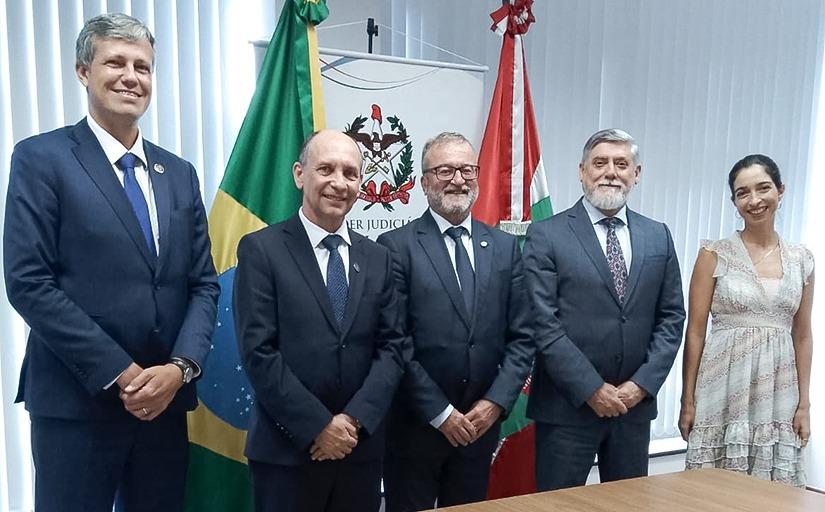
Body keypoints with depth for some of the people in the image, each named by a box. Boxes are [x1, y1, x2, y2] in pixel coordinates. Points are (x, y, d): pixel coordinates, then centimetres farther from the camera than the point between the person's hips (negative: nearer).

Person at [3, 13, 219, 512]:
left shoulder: (179, 172, 10)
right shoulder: (41, 158, -3)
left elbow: (204, 283, 7)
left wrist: (180, 367, -8)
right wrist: (119, 373, -15)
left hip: (165, 398, 5)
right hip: (76, 401, -4)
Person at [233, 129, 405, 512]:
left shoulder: (377, 258, 7)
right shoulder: (261, 249, -6)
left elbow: (391, 347, 2)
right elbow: (258, 352, -12)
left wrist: (354, 420, -10)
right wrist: (318, 427, -14)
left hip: (362, 447, 4)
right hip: (286, 450, -3)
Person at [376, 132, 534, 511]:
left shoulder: (504, 247, 6)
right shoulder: (396, 246, -8)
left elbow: (521, 336, 4)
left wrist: (495, 402, -6)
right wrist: (440, 413, -12)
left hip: (480, 422, 4)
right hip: (414, 425, -3)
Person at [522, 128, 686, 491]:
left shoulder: (658, 236, 7)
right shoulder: (546, 236, -7)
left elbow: (671, 317, 7)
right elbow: (543, 323, -12)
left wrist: (642, 384, -4)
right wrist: (592, 390, -13)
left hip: (636, 403, 4)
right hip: (567, 405, -4)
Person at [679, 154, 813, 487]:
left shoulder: (801, 260, 7)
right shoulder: (715, 254, -4)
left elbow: (802, 336, 11)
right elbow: (695, 331, -3)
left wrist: (804, 404, 7)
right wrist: (688, 400, -5)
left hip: (777, 392, 3)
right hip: (724, 389, -3)